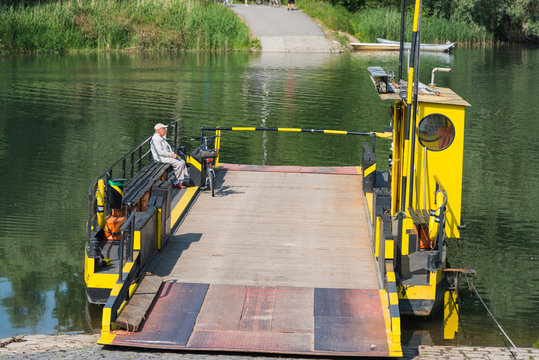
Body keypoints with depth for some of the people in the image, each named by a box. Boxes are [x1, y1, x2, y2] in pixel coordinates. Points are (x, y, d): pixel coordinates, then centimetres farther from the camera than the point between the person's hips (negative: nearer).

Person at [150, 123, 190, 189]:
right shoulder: (155, 139, -18)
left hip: (167, 156, 11)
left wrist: (173, 154, 3)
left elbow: (168, 148, 22)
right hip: (161, 158, -11)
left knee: (182, 162, 4)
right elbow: (160, 152, -24)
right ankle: (178, 182, -10)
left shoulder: (161, 138, 16)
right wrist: (171, 155, -18)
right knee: (179, 164, -20)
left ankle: (186, 180, 6)